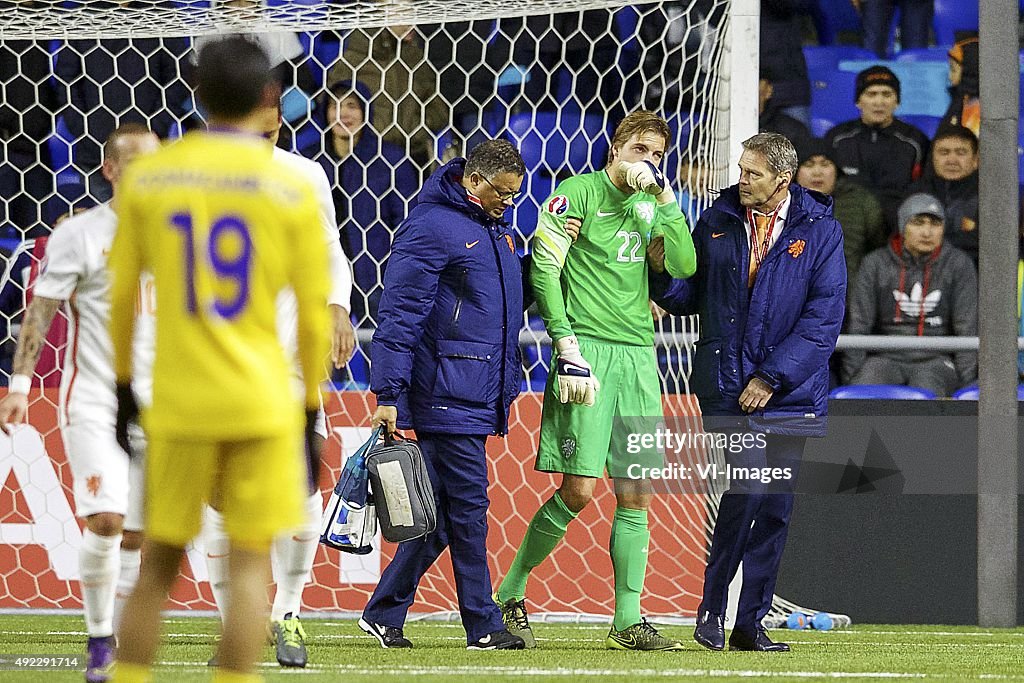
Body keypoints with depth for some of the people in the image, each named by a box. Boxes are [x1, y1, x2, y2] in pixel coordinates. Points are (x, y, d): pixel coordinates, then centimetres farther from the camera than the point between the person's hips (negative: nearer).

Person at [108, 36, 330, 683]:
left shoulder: (146, 179, 2)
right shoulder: (291, 189, -3)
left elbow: (122, 293, 8)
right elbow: (314, 313, 1)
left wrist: (124, 388, 19)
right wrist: (312, 413, 9)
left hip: (178, 404, 2)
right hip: (263, 406, -2)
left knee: (157, 564, 11)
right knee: (250, 564, 1)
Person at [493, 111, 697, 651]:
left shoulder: (648, 207, 16)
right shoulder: (579, 192, -2)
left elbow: (683, 266, 5)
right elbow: (544, 269, -6)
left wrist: (665, 200, -2)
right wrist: (567, 344, -12)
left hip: (638, 355, 6)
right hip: (589, 351, -6)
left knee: (637, 493, 2)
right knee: (578, 488, -10)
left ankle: (628, 622, 5)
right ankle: (510, 592, 6)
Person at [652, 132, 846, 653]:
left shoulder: (820, 230, 0)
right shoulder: (718, 223, 5)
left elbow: (824, 316, -6)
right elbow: (691, 296, 11)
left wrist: (772, 377, -12)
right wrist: (663, 274, -11)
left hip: (790, 391, 1)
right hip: (727, 385, -1)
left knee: (775, 507, 4)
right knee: (749, 486, -16)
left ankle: (750, 623, 12)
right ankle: (711, 607, -3)